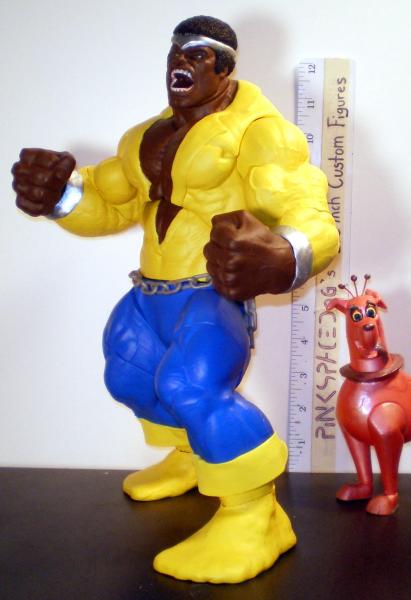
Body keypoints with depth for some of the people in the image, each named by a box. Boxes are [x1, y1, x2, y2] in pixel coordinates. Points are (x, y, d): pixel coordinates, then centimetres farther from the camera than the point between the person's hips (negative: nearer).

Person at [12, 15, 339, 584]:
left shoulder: (257, 130, -13)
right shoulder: (145, 138, 13)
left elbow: (308, 217, -24)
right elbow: (108, 203, 18)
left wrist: (283, 259, -48)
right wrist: (60, 193, -4)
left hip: (216, 294, -9)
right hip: (152, 294, 9)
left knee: (192, 389, -29)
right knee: (130, 376, 23)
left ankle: (254, 519, -10)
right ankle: (193, 458, 49)